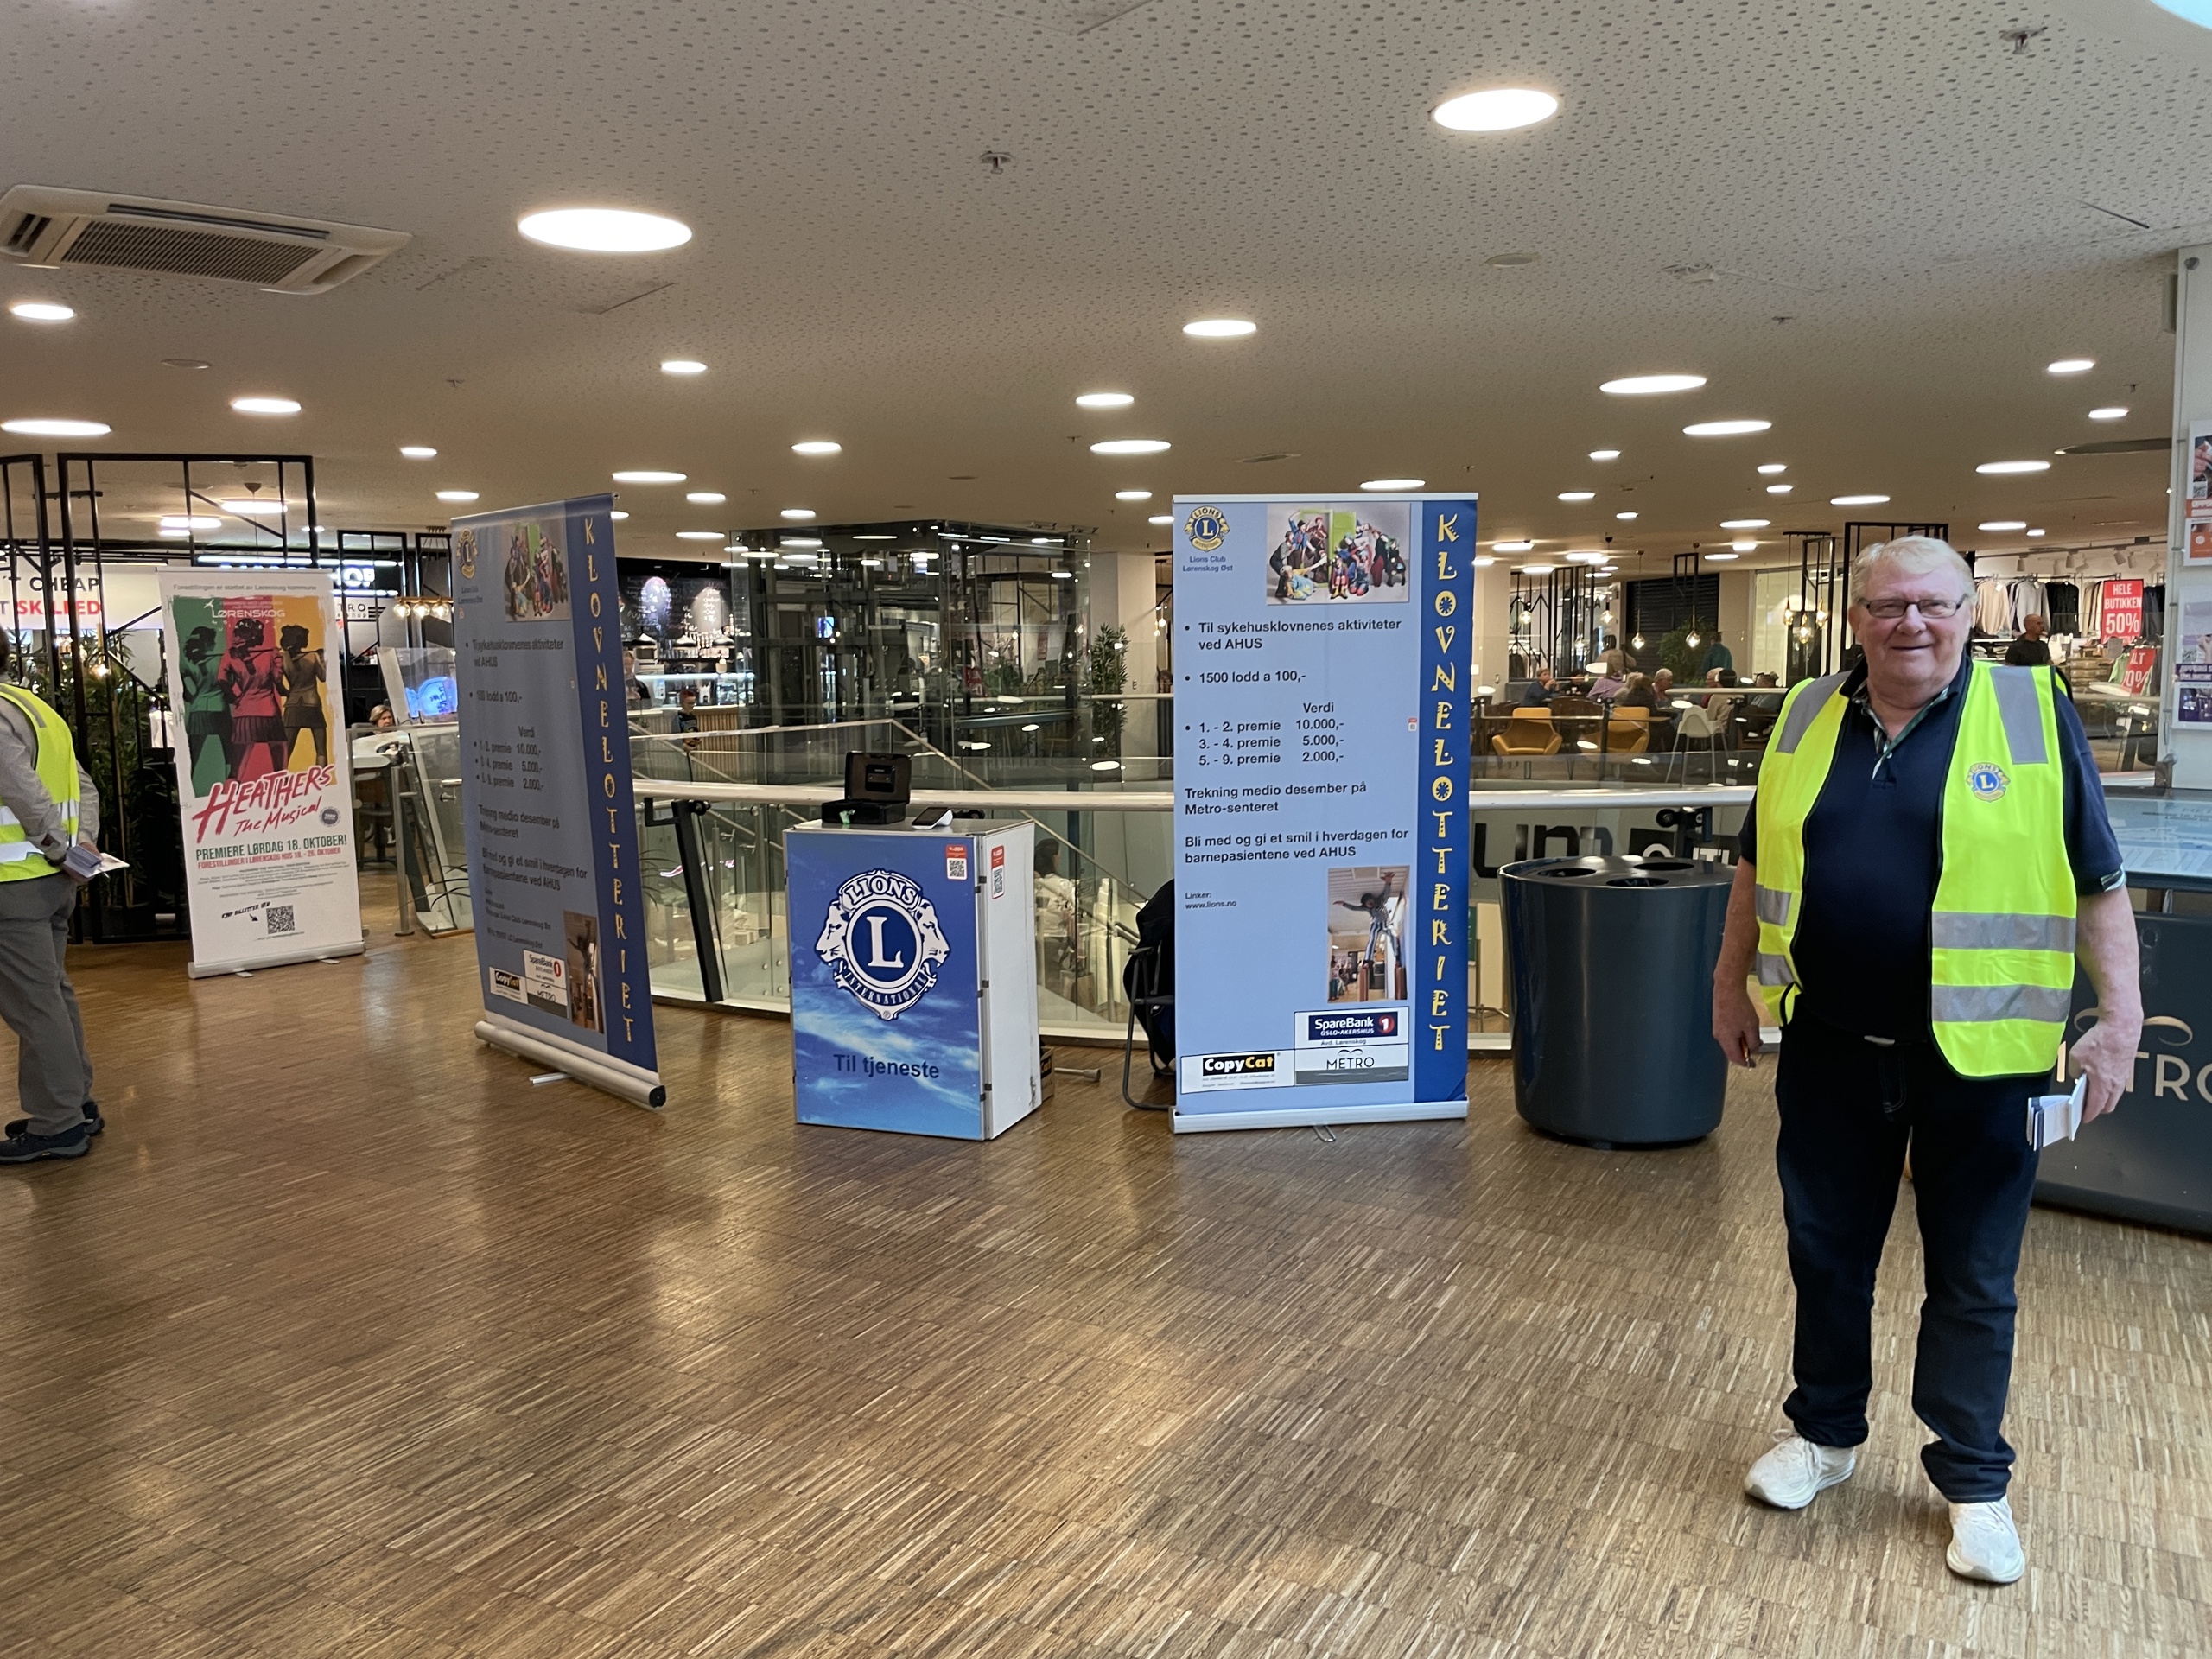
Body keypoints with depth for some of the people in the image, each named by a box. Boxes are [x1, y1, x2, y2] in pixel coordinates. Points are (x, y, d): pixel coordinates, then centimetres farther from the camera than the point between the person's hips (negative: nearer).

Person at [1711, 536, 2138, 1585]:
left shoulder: (2035, 713, -5)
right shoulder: (1808, 718, 4)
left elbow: (2099, 881, -4)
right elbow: (1760, 863, 13)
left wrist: (2119, 1018, -9)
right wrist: (1732, 982, 14)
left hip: (1977, 1054, -3)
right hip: (1831, 1049, 3)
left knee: (1972, 1278, 11)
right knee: (1827, 1252, 16)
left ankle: (1972, 1479, 29)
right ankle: (1825, 1432, 36)